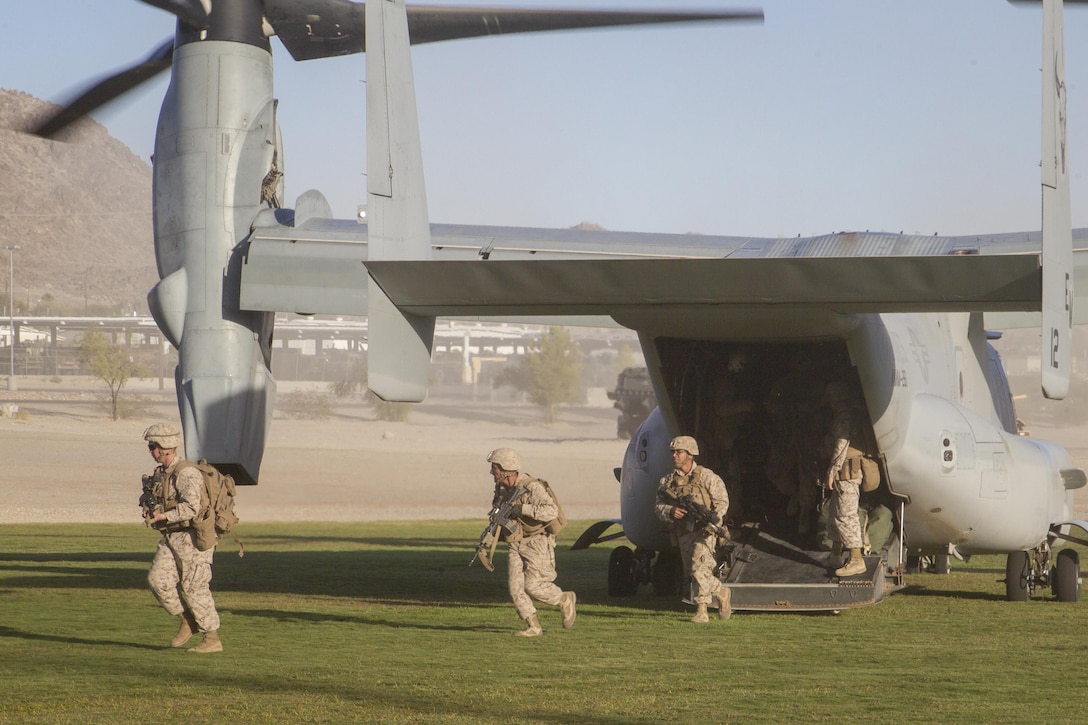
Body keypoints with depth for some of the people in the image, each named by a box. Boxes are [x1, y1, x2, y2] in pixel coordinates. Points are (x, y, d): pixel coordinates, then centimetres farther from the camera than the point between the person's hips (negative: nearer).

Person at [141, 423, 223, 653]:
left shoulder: (187, 474, -17)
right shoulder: (160, 473, 13)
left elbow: (190, 508, -28)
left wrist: (163, 516, -28)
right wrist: (150, 511, 2)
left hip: (192, 537, -9)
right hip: (171, 538, 9)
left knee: (195, 587, -6)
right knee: (158, 579, -2)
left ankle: (212, 639, 2)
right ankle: (187, 621, 12)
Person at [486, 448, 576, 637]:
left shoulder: (532, 487, -20)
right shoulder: (502, 488, 6)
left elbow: (551, 511, -31)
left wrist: (523, 509, -34)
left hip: (537, 544, -8)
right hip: (516, 545, 8)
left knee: (533, 586, -11)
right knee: (516, 587, -3)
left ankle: (565, 600, 15)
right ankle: (534, 627, 5)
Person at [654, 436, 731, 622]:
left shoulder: (705, 476, -3)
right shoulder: (668, 481, 10)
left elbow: (722, 500, -5)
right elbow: (659, 507, 6)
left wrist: (713, 520, -21)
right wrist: (670, 511, -18)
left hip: (704, 531, -6)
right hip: (683, 534, 6)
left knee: (699, 568, -18)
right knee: (693, 572, 10)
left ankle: (701, 610, -10)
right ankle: (721, 593, 29)